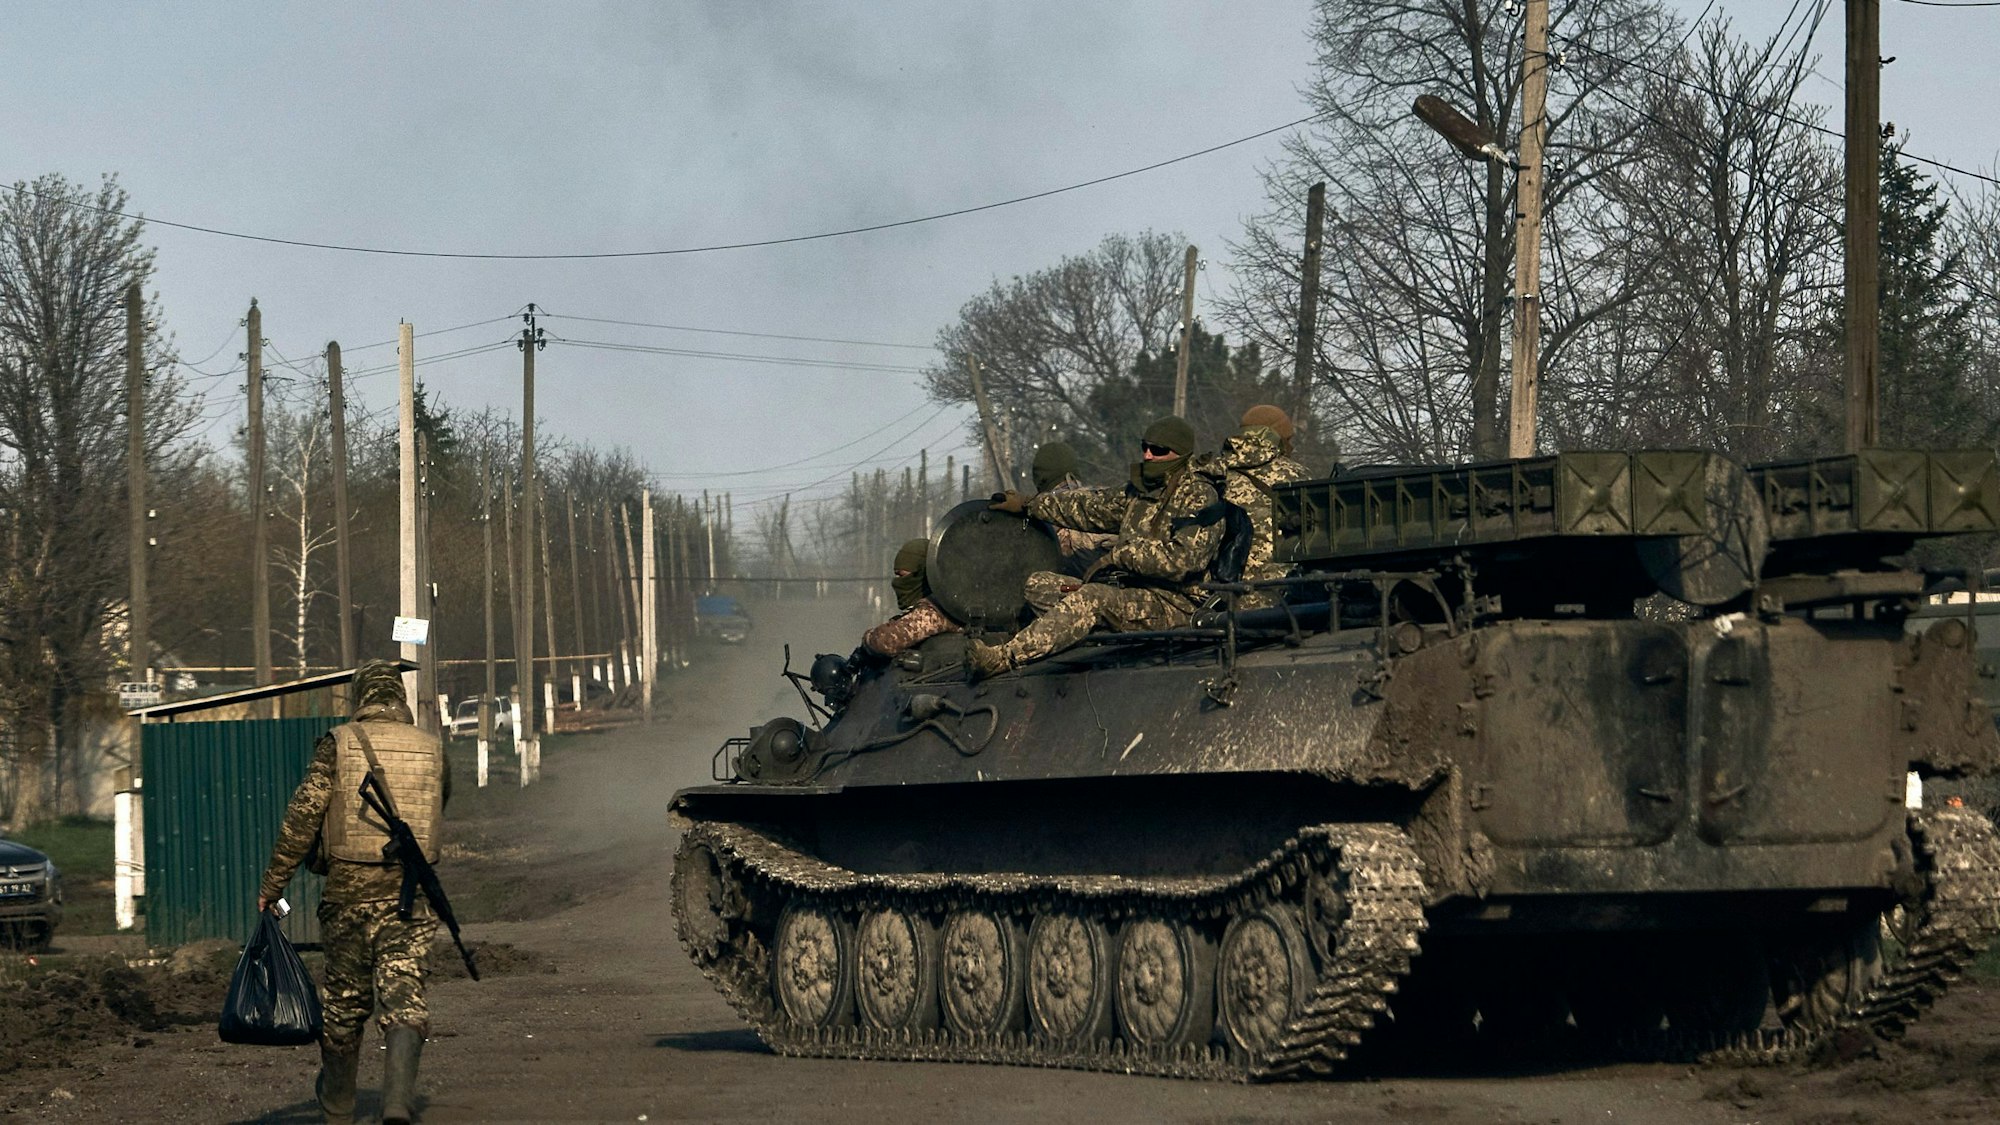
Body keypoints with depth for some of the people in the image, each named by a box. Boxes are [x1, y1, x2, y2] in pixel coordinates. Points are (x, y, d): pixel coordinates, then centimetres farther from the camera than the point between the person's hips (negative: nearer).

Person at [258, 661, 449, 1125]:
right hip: (410, 892, 0)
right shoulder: (432, 749, 5)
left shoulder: (337, 743, -3)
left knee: (345, 999, 14)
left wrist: (272, 883, -2)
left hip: (348, 888, 0)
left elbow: (303, 815, -7)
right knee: (404, 995, -3)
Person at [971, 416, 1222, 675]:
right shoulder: (1143, 490, 17)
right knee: (1037, 584, 4)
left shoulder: (1199, 498, -8)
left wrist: (1121, 553, -17)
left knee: (1091, 598, -33)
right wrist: (1029, 504, 31)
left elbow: (1182, 560, -21)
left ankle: (1004, 658, -41)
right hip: (1128, 593, 9)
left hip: (1173, 604, -9)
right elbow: (1090, 507, 27)